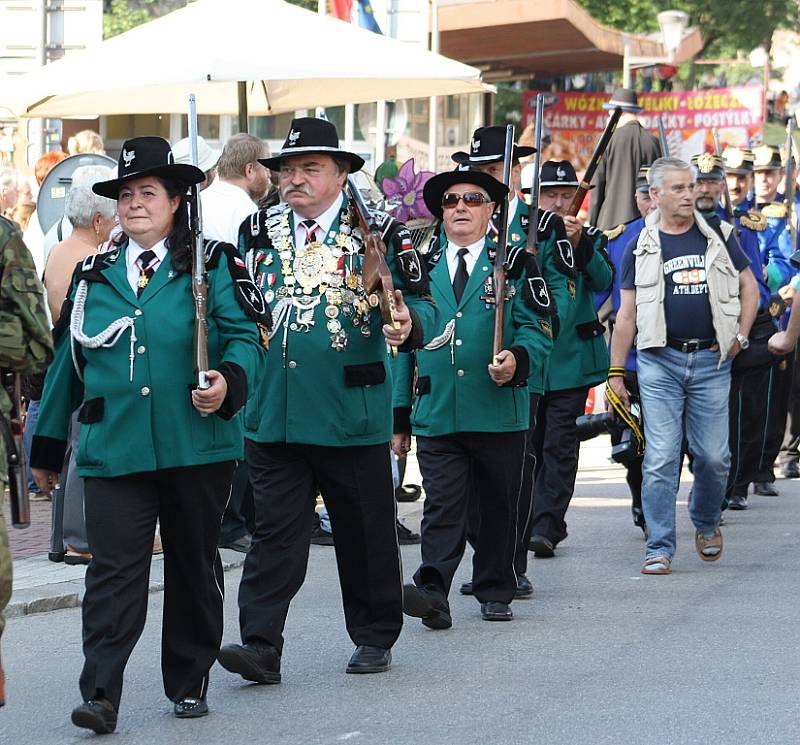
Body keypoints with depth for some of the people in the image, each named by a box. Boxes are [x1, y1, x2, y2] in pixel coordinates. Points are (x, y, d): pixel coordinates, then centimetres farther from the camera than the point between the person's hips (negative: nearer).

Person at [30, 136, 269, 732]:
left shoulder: (213, 266, 3)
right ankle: (101, 695, -13)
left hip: (196, 449, -1)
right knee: (114, 570, -8)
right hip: (113, 452, 1)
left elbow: (246, 339, -3)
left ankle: (189, 683, 23)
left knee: (194, 565, 10)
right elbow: (68, 363, 16)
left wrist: (229, 382, -25)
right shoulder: (94, 276, 13)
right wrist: (47, 445, 18)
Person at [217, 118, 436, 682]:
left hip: (352, 416, -2)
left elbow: (420, 303, -4)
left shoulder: (377, 233, -2)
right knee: (274, 533, -2)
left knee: (365, 533, 10)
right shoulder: (258, 232, 8)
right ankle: (261, 645, -6)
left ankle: (375, 638, 24)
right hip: (272, 415, 2)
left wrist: (408, 324, -27)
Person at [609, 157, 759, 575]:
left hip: (711, 360, 1)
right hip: (660, 363, -1)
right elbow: (626, 315, 5)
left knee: (713, 455, 2)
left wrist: (740, 336, 4)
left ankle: (706, 522, 30)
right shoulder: (642, 248, 4)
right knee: (660, 458, -5)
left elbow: (748, 288, 17)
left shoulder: (718, 237, 7)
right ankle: (660, 548, -1)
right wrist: (615, 373, 3)